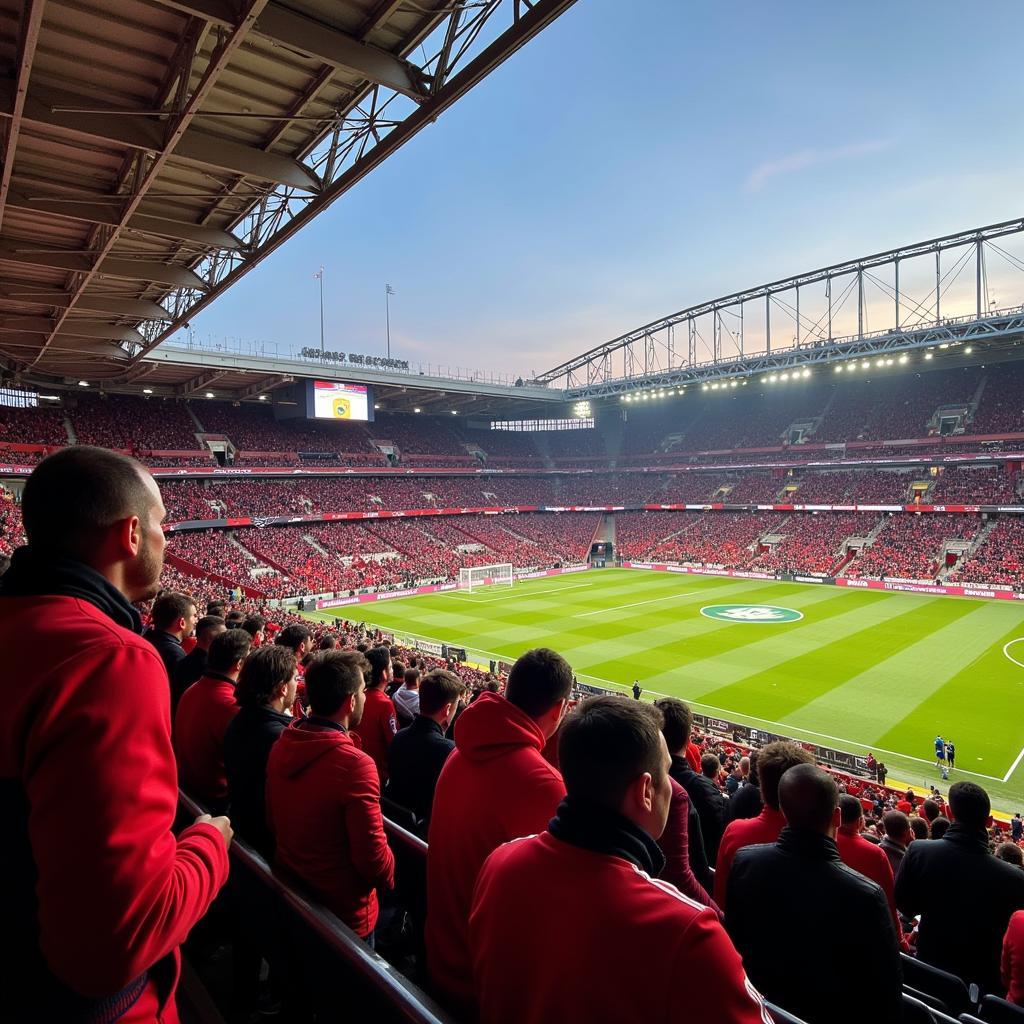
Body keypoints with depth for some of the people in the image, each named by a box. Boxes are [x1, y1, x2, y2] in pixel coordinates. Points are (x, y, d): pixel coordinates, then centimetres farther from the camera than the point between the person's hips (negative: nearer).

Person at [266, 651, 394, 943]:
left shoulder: (281, 745, -9)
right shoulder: (355, 764, -32)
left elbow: (273, 821, 6)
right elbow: (373, 857, -25)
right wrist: (390, 878, -4)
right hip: (342, 911, -6)